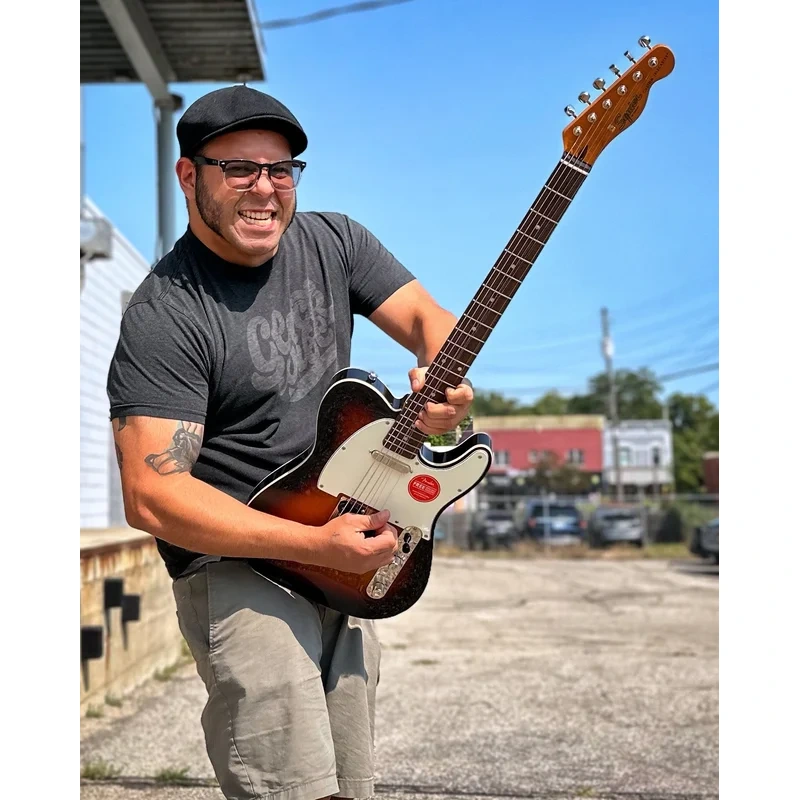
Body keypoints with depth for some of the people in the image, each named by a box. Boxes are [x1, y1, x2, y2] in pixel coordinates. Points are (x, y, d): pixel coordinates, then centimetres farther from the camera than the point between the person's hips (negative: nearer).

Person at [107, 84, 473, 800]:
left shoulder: (332, 243, 3)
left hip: (346, 555, 7)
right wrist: (314, 544, -28)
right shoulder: (164, 315, -17)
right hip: (237, 564, -7)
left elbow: (428, 319, 2)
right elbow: (151, 495, -23)